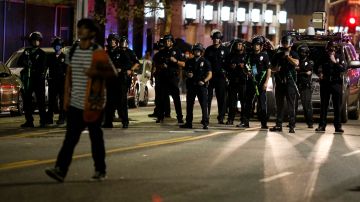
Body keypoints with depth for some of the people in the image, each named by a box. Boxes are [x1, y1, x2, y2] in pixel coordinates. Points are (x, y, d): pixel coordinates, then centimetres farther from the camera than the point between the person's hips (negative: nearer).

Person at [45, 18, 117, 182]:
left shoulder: (97, 52, -7)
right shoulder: (73, 50, 8)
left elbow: (112, 72, -9)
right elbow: (69, 74, 15)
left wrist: (95, 73, -24)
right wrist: (67, 95, 8)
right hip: (75, 102, 4)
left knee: (96, 136, 6)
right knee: (70, 137, -3)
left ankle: (100, 170, 17)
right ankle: (61, 170, -10)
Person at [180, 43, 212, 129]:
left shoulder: (205, 62, 1)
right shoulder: (189, 62, 13)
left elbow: (209, 74, -3)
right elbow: (186, 71, 23)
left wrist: (204, 81, -19)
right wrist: (188, 74, -2)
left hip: (201, 86, -4)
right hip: (191, 85, 4)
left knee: (204, 104, -7)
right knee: (189, 104, 6)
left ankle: (205, 123, -5)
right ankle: (188, 123, 14)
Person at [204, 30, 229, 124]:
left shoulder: (224, 50, 5)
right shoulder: (209, 49, 9)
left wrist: (225, 73, -4)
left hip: (221, 77, -1)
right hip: (210, 75, 1)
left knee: (221, 98, 0)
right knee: (208, 97, 0)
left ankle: (221, 118, 6)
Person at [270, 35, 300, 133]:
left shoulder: (293, 54, 4)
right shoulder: (278, 55, 15)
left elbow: (296, 63, -16)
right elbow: (273, 67, 20)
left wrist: (287, 56, -13)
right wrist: (276, 69, -1)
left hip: (290, 82, -4)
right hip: (279, 82, 4)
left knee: (291, 105, -6)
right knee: (279, 105, 8)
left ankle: (292, 126, -6)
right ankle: (279, 125, 13)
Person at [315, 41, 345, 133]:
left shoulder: (339, 57, 6)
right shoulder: (323, 57, 7)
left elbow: (343, 68, -5)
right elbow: (318, 68, 15)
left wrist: (335, 62, -14)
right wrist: (319, 73, -5)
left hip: (336, 83, -1)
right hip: (325, 83, 1)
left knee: (337, 106, -2)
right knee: (324, 105, 2)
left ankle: (338, 126, 0)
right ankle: (322, 125, 5)